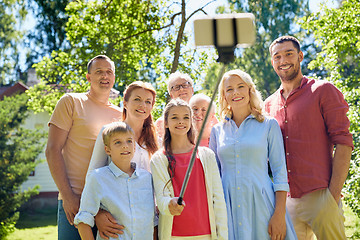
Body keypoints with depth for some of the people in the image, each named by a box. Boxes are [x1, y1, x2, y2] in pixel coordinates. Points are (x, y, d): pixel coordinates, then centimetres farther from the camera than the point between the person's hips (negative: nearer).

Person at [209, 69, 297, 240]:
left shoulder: (269, 125, 4)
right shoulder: (217, 130, 12)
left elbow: (280, 172, -1)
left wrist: (279, 215, -10)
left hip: (260, 203, -2)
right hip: (228, 206, 2)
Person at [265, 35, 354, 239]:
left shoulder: (323, 91, 2)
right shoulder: (270, 104, 17)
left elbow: (343, 143, -5)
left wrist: (334, 193, -13)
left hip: (320, 196, -5)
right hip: (286, 200, 5)